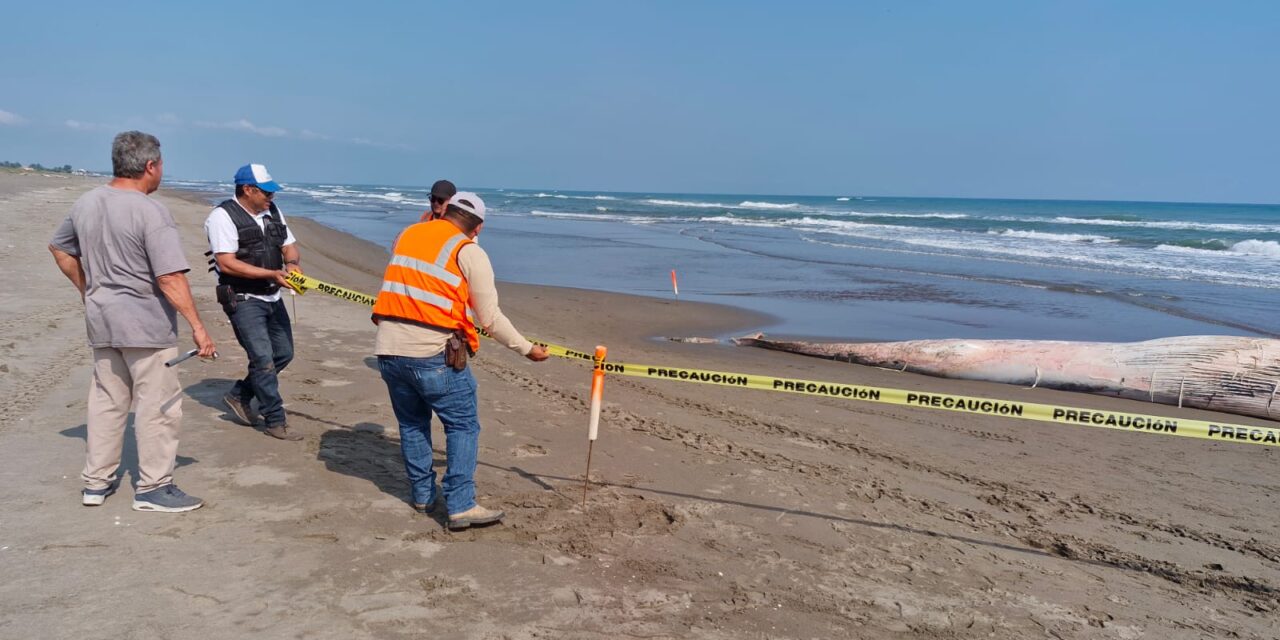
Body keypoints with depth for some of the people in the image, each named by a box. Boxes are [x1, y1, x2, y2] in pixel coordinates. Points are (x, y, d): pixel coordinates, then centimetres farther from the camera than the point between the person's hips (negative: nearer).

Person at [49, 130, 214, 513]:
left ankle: (96, 482, 27)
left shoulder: (86, 204, 6)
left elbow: (59, 248, 20)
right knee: (157, 404, 2)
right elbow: (170, 278, -22)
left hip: (101, 321, 8)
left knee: (106, 400, 18)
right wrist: (197, 327, -21)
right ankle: (153, 488, 8)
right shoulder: (151, 212, -17)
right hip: (145, 323, -8)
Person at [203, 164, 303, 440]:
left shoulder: (272, 211, 10)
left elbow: (289, 245, 14)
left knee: (284, 353, 13)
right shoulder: (223, 216, -13)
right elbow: (227, 263, -21)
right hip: (242, 300, -8)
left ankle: (239, 396, 29)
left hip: (272, 298, 8)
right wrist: (272, 274, -25)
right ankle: (276, 421, 3)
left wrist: (291, 262, -11)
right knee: (263, 358, -8)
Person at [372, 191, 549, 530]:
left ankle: (423, 496, 30)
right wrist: (527, 349, 6)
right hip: (434, 354, -6)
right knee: (463, 426, 5)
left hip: (389, 349, 6)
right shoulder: (469, 253, -3)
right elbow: (491, 319, -5)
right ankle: (460, 506, 1)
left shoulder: (407, 234, 13)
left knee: (412, 423, 21)